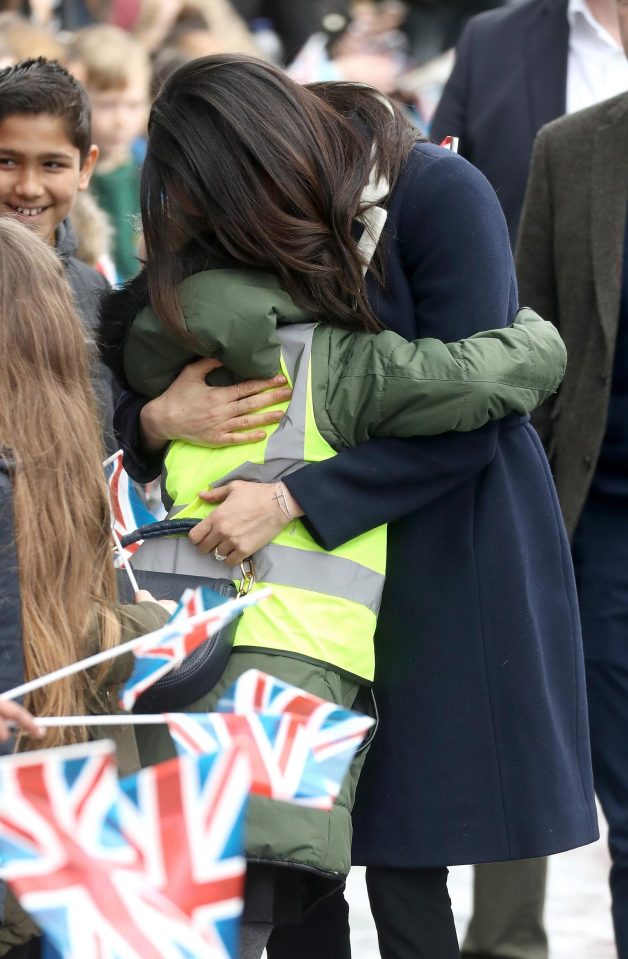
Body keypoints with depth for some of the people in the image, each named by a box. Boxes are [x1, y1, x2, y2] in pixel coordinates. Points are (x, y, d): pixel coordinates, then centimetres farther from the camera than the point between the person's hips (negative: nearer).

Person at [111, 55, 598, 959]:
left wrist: (292, 500, -25)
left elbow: (468, 416, -19)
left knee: (402, 859, -4)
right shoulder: (225, 244, 1)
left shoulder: (441, 196, -16)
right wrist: (157, 419, -17)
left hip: (443, 564, -5)